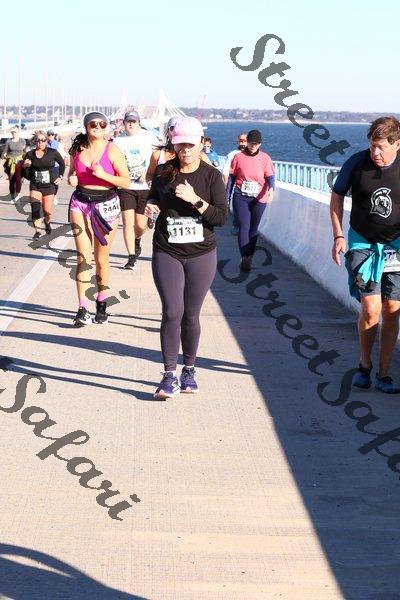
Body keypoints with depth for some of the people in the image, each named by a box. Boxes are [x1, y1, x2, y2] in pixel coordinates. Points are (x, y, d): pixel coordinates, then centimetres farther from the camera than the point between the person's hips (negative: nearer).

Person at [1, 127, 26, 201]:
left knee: (18, 179, -16)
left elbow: (25, 151, 9)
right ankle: (12, 197, 17)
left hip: (19, 162, -1)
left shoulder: (22, 141, 2)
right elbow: (4, 152, 5)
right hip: (10, 163, 1)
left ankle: (17, 194, 7)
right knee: (11, 181, 4)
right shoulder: (8, 142, 3)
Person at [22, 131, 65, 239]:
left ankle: (48, 222, 40)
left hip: (49, 185, 0)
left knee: (47, 210, 5)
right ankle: (37, 231, -14)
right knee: (35, 208, -19)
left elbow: (62, 164, 11)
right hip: (35, 186, 0)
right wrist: (25, 165, -10)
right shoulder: (30, 154, -1)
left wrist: (60, 177, 4)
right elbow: (24, 167, 12)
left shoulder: (52, 153, -4)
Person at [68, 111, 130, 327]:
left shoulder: (112, 150, -5)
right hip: (80, 203, 2)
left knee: (102, 258, 7)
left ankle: (101, 304, 23)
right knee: (83, 256, -6)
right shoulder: (78, 149, 5)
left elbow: (126, 181, -5)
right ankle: (83, 310, -7)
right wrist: (72, 179, -2)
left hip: (106, 204, -2)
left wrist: (103, 175, -18)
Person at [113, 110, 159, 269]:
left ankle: (137, 241, 37)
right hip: (125, 187, 0)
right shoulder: (118, 141, 5)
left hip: (144, 187, 0)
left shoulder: (148, 136, 2)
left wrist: (147, 173, -4)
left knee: (141, 224, 3)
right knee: (128, 222, -9)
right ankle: (132, 257, -3)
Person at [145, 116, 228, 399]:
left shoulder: (211, 176, -4)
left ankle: (189, 370, 23)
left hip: (201, 255, -1)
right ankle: (170, 375, -1)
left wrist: (195, 199, -22)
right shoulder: (163, 172, 2)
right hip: (167, 254, 1)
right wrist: (150, 205, -3)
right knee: (172, 313, -9)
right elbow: (154, 197, 20)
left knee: (191, 315, 6)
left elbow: (222, 217, -10)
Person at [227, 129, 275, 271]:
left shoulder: (265, 158, 1)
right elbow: (232, 178, 6)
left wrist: (271, 188, -24)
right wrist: (227, 197, 6)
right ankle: (244, 258, -16)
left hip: (258, 198, 1)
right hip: (241, 197, -1)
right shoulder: (238, 157, 0)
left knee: (254, 228, 10)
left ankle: (249, 257, 21)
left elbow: (270, 177, -3)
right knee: (244, 226, -11)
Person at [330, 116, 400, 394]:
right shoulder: (357, 163, -11)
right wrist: (338, 236, -1)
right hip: (362, 244, -1)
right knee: (371, 308, -12)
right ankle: (364, 366, 11)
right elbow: (337, 195, 5)